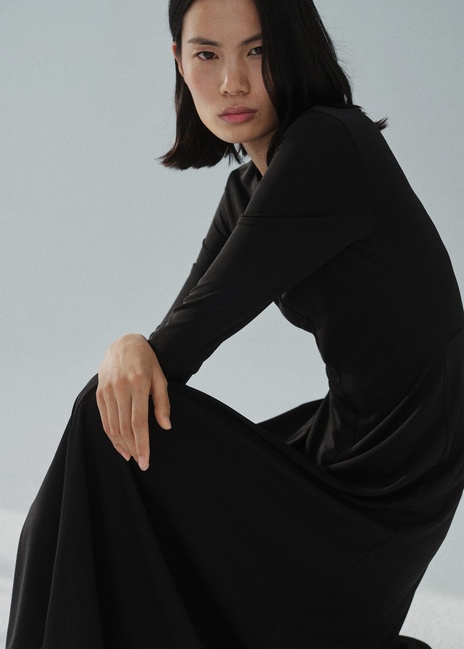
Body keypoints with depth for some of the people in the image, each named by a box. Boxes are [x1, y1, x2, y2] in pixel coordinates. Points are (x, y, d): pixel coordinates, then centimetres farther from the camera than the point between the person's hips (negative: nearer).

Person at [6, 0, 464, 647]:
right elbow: (189, 318, -2)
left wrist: (140, 356, -4)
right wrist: (134, 349, -23)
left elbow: (215, 308, -20)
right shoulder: (250, 187, 8)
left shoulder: (330, 146, -20)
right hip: (348, 431, 9)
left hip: (394, 467, -9)